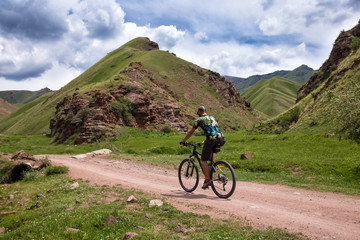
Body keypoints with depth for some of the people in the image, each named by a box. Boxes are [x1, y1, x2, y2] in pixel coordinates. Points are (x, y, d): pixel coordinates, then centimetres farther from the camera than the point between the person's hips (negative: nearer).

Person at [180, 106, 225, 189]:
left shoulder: (199, 120, 9)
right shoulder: (212, 118, 27)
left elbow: (190, 132, 15)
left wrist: (183, 141, 27)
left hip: (211, 140, -6)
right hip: (220, 139, 6)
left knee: (204, 160, 5)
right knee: (212, 150, 37)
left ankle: (207, 180, -4)